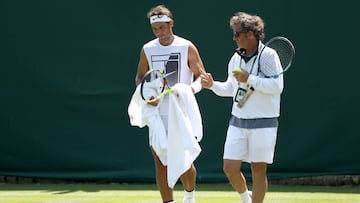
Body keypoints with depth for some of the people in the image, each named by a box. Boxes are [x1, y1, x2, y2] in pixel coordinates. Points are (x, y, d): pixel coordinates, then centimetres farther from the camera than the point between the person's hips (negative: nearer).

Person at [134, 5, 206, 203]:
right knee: (160, 161, -2)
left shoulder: (187, 47, -3)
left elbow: (201, 75, -1)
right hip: (157, 113, 3)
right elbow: (140, 77, 15)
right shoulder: (147, 50, 6)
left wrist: (192, 88, -23)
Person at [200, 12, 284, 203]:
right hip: (238, 122, 6)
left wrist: (249, 79, -20)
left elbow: (277, 86, -17)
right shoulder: (236, 58, 10)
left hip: (263, 123, -5)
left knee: (258, 170, -2)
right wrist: (213, 85, 5)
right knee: (230, 167, 1)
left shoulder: (268, 55, -8)